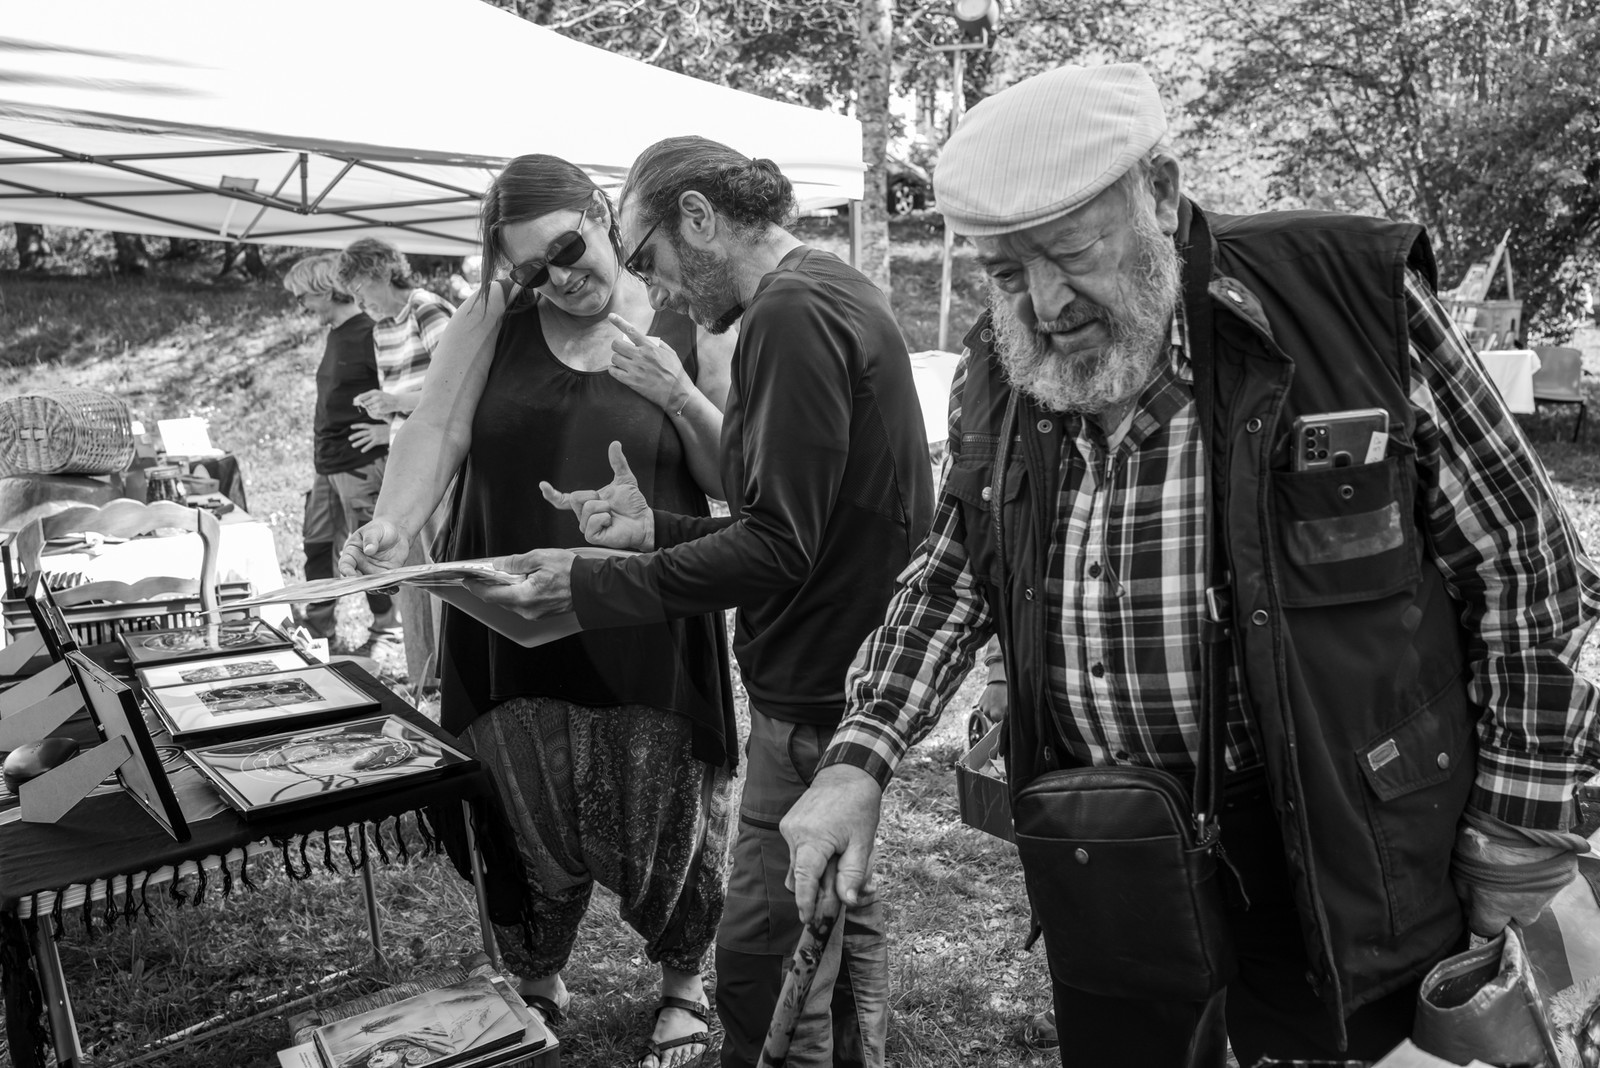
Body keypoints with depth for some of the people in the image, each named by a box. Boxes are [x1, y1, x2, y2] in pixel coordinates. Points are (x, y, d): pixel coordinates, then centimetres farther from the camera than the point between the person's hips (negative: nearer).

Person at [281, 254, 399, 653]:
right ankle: (317, 631, 25)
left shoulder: (368, 334, -15)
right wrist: (320, 434, 17)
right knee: (317, 544, 14)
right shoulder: (335, 335, 14)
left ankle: (387, 629, 12)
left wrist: (389, 429, -20)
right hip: (327, 465, 9)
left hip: (361, 465, -9)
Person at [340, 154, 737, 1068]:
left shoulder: (688, 329, -1)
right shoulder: (494, 319, 2)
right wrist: (394, 526, -25)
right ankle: (538, 980, 42)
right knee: (526, 824, 12)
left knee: (664, 819, 9)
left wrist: (681, 397, -17)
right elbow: (437, 430, -7)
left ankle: (683, 981, 39)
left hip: (647, 635, -1)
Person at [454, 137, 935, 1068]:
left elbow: (777, 548, -22)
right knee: (843, 918, 23)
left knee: (766, 957, 2)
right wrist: (656, 528, 10)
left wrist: (591, 585, -15)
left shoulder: (791, 312, -18)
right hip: (857, 671, 11)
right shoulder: (838, 293, 14)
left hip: (815, 695, -10)